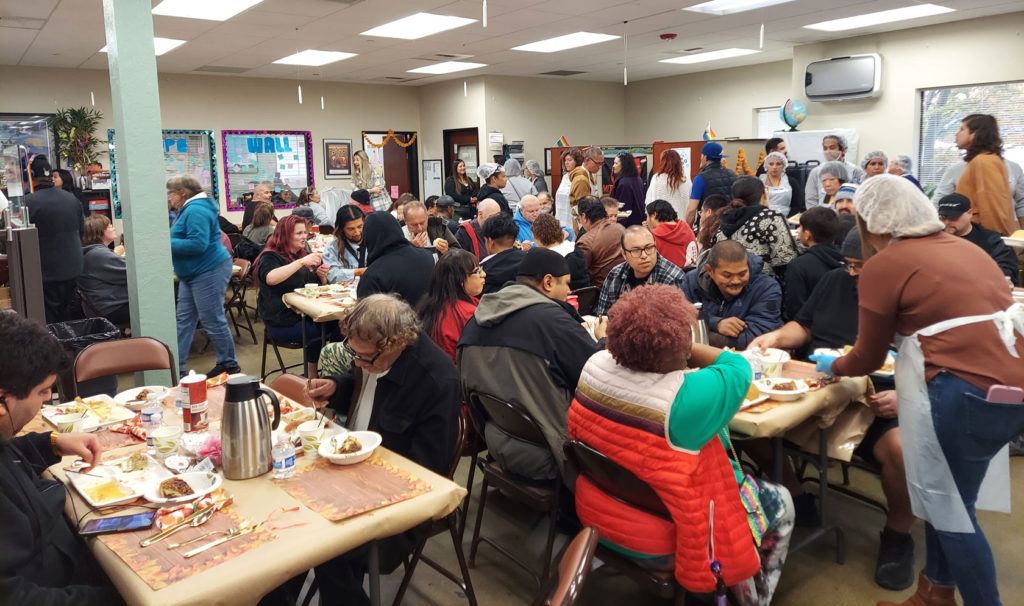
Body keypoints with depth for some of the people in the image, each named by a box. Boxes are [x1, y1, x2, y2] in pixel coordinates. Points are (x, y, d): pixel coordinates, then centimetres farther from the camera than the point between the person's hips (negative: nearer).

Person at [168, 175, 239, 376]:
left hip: (209, 271, -11)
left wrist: (167, 243, -19)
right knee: (184, 319, 10)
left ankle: (229, 364, 12)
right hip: (192, 274, 11)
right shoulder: (188, 209, 15)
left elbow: (197, 244, -27)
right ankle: (176, 366, 14)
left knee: (213, 320, -2)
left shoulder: (196, 210, -18)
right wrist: (167, 242, 5)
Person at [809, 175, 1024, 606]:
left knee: (950, 513, 8)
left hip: (966, 393, -8)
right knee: (944, 497, 20)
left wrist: (832, 366, 25)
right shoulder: (963, 247, 17)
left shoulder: (883, 264, -4)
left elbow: (868, 358, 5)